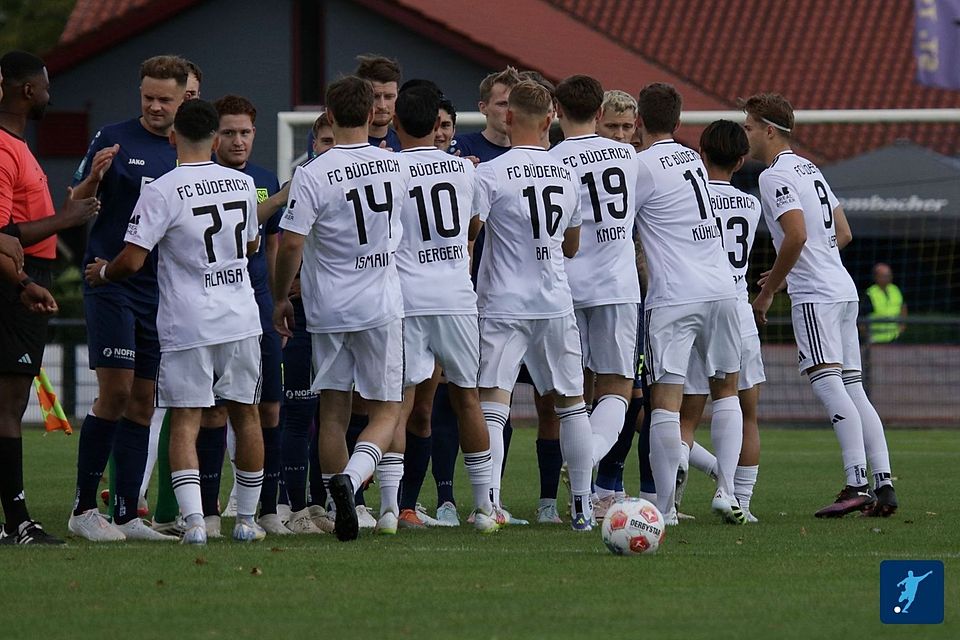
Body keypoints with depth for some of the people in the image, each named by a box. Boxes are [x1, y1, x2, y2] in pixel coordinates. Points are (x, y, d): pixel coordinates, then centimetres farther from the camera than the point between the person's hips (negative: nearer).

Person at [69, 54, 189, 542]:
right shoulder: (114, 140, -3)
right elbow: (76, 205, -4)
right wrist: (94, 177, -24)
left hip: (162, 290, 5)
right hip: (112, 283, -5)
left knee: (142, 401, 6)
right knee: (115, 393, -11)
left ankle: (127, 515, 9)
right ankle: (84, 508, -4)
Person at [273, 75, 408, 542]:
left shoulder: (312, 176, -13)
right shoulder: (394, 167, 0)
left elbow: (291, 243, -15)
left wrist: (280, 298, -1)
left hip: (328, 310, -1)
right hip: (381, 306, 1)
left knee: (333, 412, 10)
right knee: (386, 411, 6)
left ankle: (342, 508, 10)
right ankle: (350, 478, -20)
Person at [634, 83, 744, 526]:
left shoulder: (644, 166, -6)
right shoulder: (692, 159, 15)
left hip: (673, 298, -6)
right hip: (721, 290, 6)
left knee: (666, 398, -5)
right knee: (726, 390, 17)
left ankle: (664, 506, -9)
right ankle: (726, 490, 7)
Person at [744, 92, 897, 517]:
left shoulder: (776, 176, -9)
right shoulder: (809, 170, 20)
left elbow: (796, 236, -21)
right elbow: (843, 234, 23)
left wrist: (766, 293, -12)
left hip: (815, 297, -10)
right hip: (844, 291, 10)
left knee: (827, 384, -15)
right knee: (852, 389, 7)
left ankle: (857, 485, -24)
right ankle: (883, 485, 1)